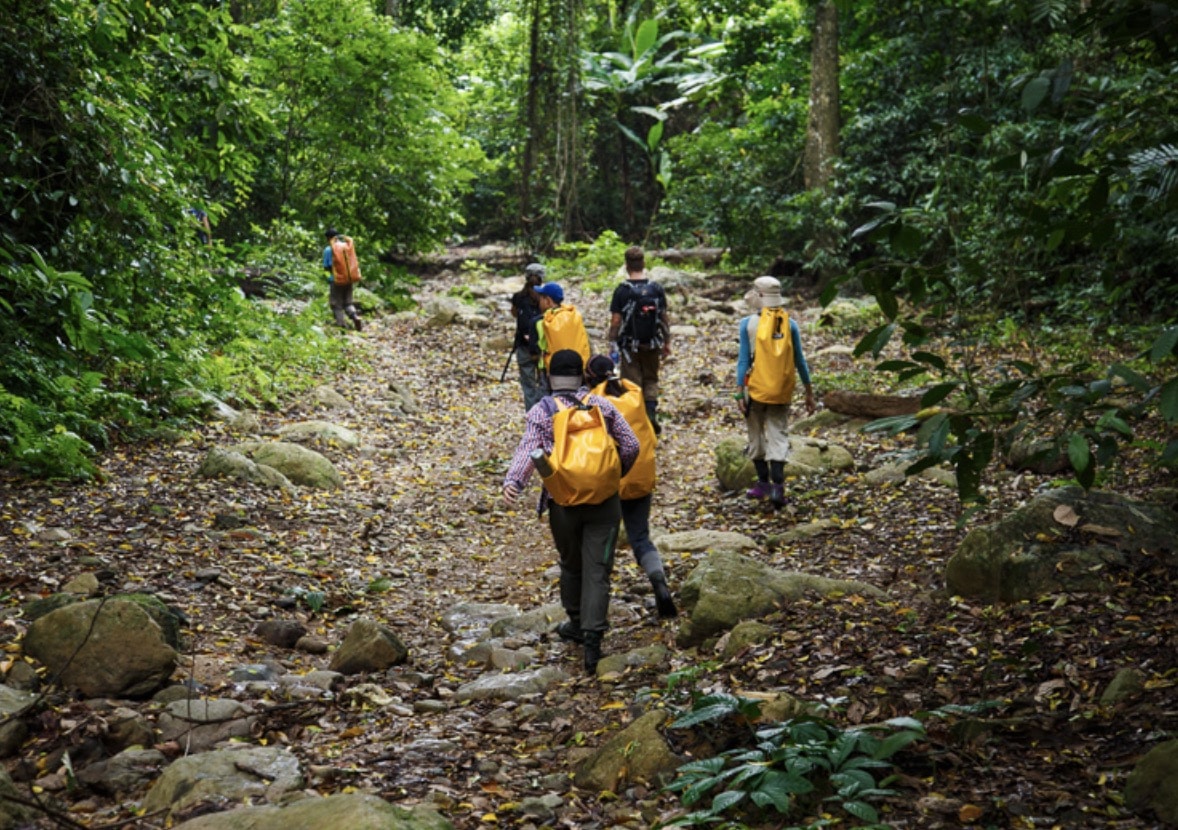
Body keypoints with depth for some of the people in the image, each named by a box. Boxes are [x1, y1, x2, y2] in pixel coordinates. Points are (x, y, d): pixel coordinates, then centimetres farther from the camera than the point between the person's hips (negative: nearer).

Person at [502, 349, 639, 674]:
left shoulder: (541, 412, -2)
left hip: (563, 503, 0)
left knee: (571, 565, 21)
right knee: (597, 571, 0)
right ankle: (592, 638, -11)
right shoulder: (601, 405, 2)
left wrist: (512, 482, -32)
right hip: (603, 501, 0)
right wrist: (616, 473, 18)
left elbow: (528, 450, -19)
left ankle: (577, 625, 36)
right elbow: (631, 446, 0)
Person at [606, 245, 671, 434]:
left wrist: (612, 344, -2)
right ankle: (652, 415, 3)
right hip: (652, 344, 3)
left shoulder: (622, 291, -12)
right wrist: (667, 342, 12)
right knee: (651, 380, 19)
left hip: (629, 345, -3)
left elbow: (615, 321, -11)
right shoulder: (657, 289, -3)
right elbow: (665, 318, 2)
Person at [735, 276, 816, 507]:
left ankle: (763, 482, 22)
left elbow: (744, 360, -7)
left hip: (756, 389, -2)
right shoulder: (790, 324, 0)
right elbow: (799, 361, 3)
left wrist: (739, 392, -4)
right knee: (778, 435, 4)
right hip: (782, 392, 2)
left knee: (756, 435, 14)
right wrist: (809, 392, 11)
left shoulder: (748, 323, -7)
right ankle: (777, 485, -8)